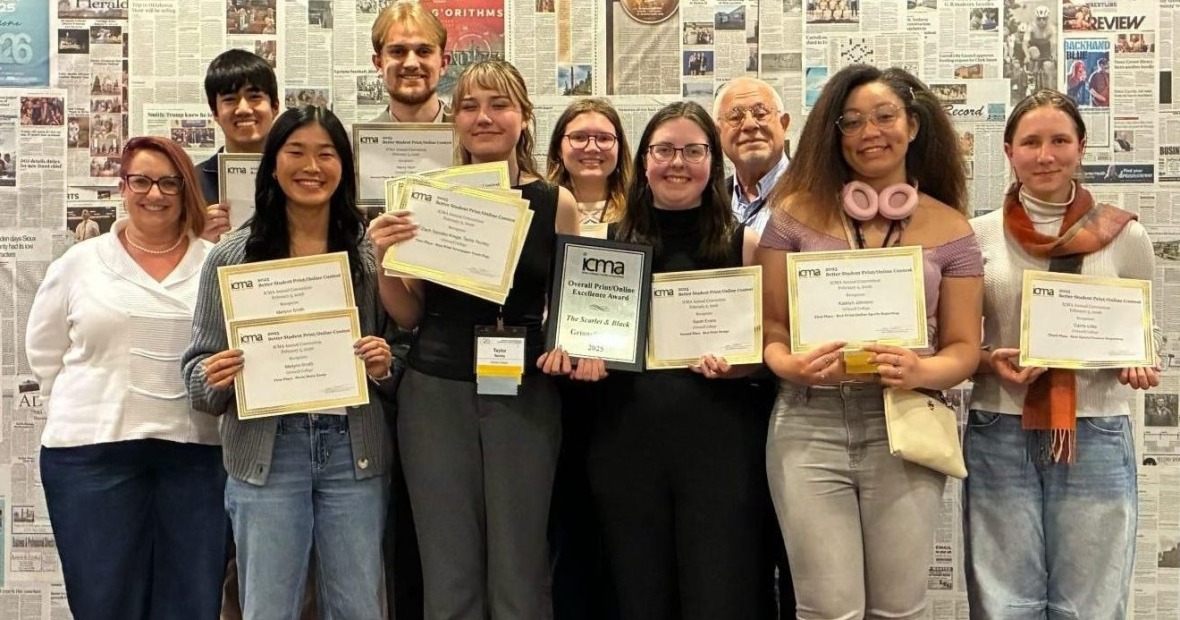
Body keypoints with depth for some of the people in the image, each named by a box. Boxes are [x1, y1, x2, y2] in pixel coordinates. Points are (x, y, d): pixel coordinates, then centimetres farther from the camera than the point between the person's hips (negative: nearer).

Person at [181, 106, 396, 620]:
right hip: (267, 451, -1)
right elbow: (198, 364, 5)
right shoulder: (233, 254, 2)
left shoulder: (371, 251, 4)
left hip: (354, 449, 1)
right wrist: (213, 377, -16)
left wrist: (384, 367, -9)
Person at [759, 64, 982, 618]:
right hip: (810, 425, -1)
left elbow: (963, 347, 7)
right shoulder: (799, 213, 5)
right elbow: (768, 325, 5)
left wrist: (918, 370, -15)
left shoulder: (950, 229, 7)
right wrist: (791, 364, -17)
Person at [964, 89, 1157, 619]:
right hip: (999, 438, 0)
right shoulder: (978, 235, 2)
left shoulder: (1124, 236, 3)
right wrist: (991, 362, -11)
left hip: (1096, 439, 0)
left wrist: (1138, 364, -8)